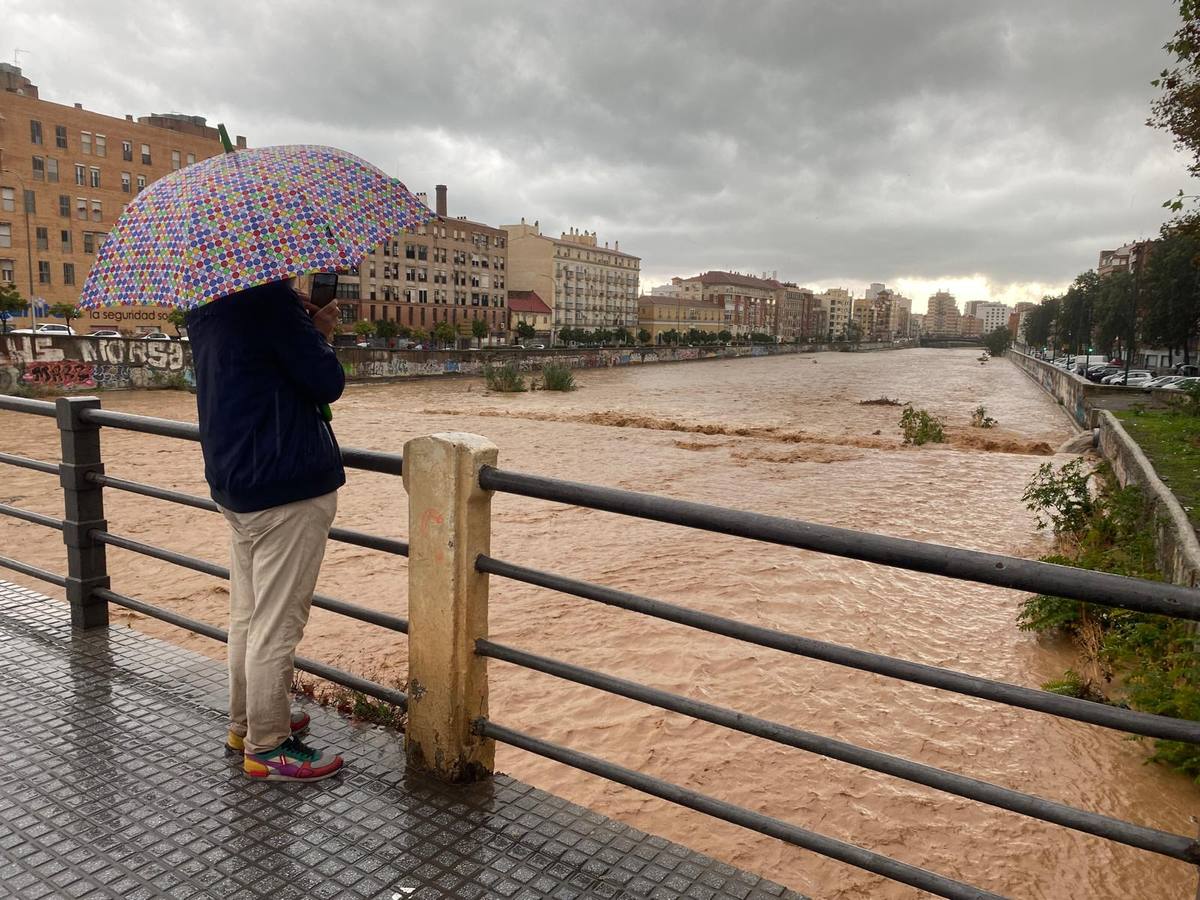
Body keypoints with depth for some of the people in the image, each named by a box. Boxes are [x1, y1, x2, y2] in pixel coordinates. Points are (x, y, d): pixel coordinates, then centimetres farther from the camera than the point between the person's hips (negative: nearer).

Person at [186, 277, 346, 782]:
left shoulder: (204, 309, 10)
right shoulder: (272, 297, -18)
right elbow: (327, 383, -15)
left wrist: (306, 324, 10)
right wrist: (319, 333, 2)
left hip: (233, 485, 10)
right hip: (288, 485, -10)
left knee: (246, 616, 20)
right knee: (277, 625, 1)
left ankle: (245, 724, 34)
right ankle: (266, 748, 12)